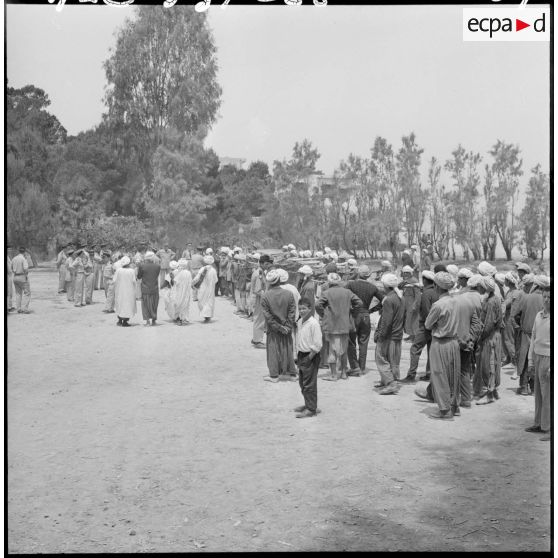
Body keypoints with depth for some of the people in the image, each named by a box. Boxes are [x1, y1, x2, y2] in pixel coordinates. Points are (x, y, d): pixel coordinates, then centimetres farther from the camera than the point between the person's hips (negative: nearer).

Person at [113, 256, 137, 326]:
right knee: (128, 305, 7)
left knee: (120, 304, 18)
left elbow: (114, 280, -8)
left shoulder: (118, 270, -10)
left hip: (120, 290, 2)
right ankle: (125, 321, 4)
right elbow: (134, 281, -14)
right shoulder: (132, 271, -14)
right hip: (129, 291, -2)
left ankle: (120, 320, 20)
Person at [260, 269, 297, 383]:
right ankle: (289, 372, 24)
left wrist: (278, 327, -7)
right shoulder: (289, 294, -9)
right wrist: (288, 326, -3)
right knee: (287, 350, 15)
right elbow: (292, 312, -8)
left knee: (273, 351, 8)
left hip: (272, 330, -2)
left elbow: (267, 316, -13)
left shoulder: (265, 296, -15)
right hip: (287, 328, 2)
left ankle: (274, 375, 14)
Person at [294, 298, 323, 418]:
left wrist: (309, 357, -16)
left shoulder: (313, 323, -18)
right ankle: (307, 404, 31)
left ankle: (311, 409, 4)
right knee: (302, 383, 17)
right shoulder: (299, 322, 7)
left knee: (309, 384, -3)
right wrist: (298, 355, 12)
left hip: (311, 356, -9)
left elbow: (317, 345, -19)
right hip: (301, 354, 9)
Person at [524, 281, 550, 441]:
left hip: (548, 359, -7)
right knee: (538, 393, 13)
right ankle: (539, 423, 23)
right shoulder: (539, 315, 10)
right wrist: (530, 360, 15)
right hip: (538, 357, 7)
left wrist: (552, 367, -17)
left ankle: (549, 428, 5)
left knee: (547, 395, -2)